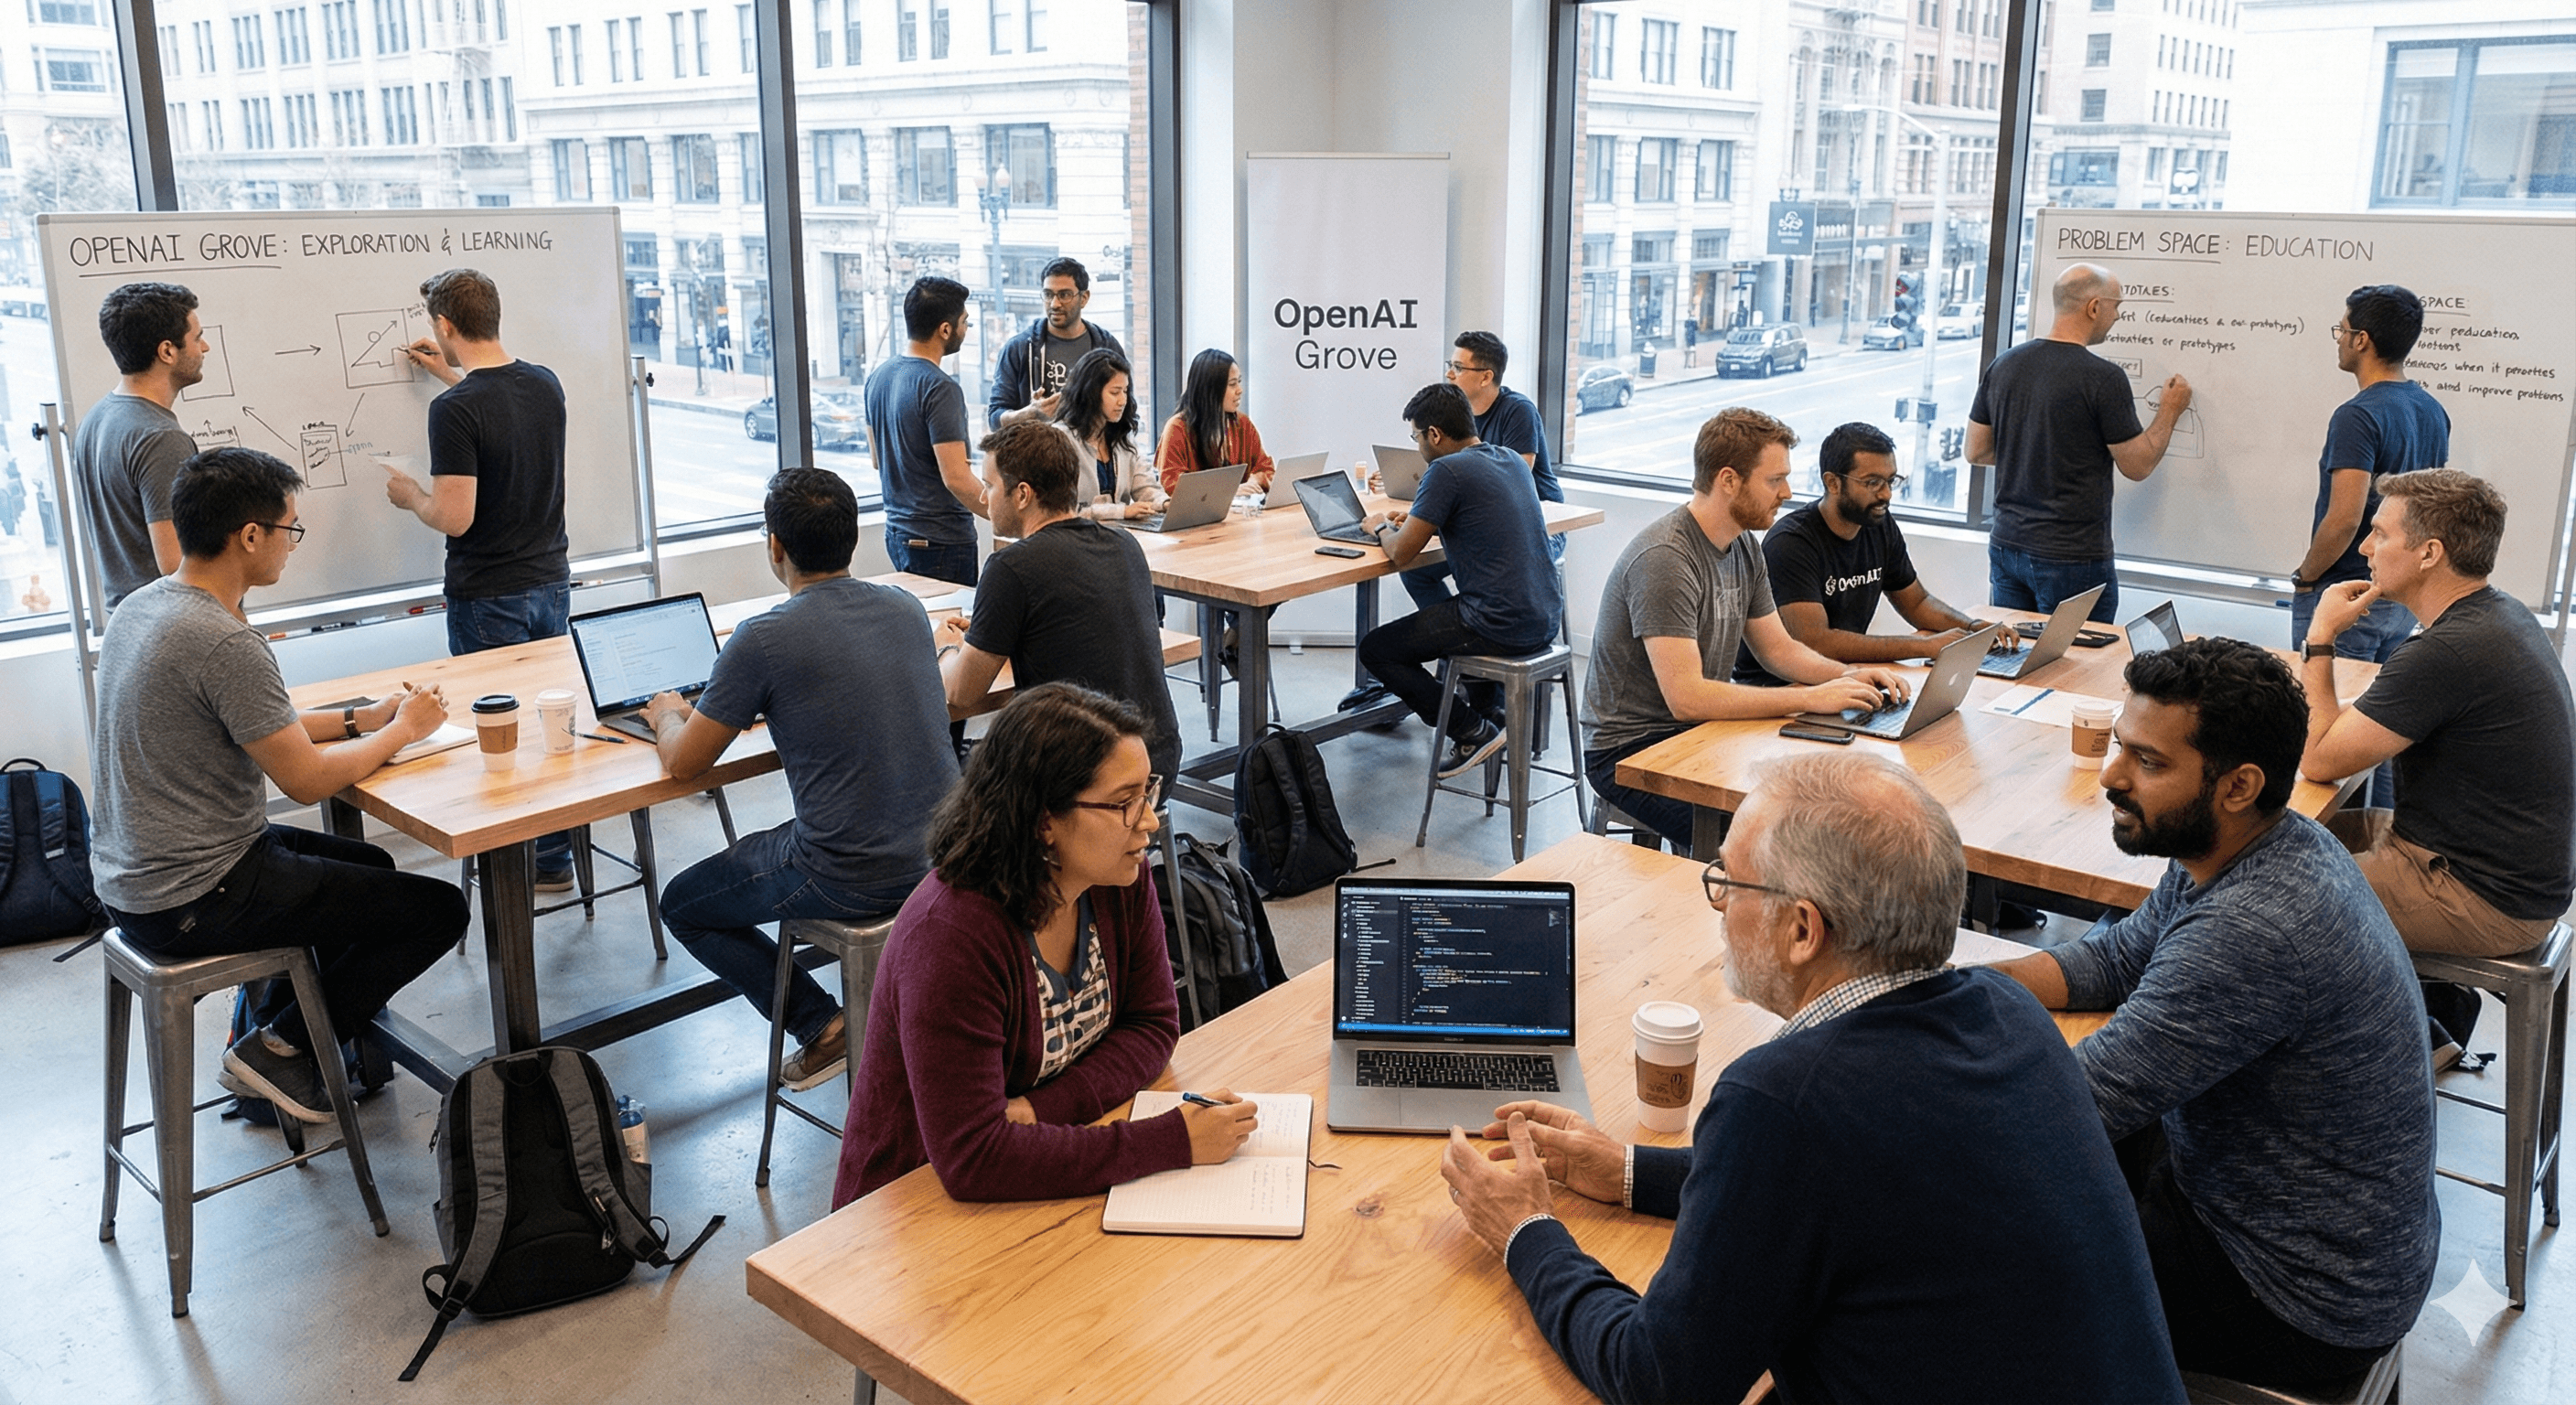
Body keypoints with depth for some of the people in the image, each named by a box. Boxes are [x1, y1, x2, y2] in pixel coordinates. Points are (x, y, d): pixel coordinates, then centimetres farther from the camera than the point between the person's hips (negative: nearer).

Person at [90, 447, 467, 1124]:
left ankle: (263, 1033, 26)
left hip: (132, 877, 10)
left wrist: (362, 717, 10)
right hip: (192, 902, -10)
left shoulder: (141, 606, 5)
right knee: (438, 910, -5)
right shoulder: (223, 642, -26)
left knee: (370, 865, 28)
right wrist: (403, 729, -6)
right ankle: (278, 1050, 6)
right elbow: (306, 779, -22)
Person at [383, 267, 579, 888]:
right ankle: (555, 858, 23)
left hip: (488, 601, -6)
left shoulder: (454, 409, -19)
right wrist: (449, 372, 37)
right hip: (552, 583, 6)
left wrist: (409, 494, -1)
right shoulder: (546, 384, 2)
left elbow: (454, 517, -21)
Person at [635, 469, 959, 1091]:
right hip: (945, 853, 7)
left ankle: (824, 1028, 9)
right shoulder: (906, 608, 2)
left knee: (683, 906, 18)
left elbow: (684, 764, -4)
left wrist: (668, 714, 18)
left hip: (853, 882, -6)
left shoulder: (763, 640, -15)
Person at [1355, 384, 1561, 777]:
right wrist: (1416, 518, 22)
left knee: (1374, 649, 3)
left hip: (1504, 626, -9)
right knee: (1442, 607, 37)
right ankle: (1492, 708, 27)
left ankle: (1474, 732, 3)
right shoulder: (1511, 460, 12)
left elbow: (1400, 554, -12)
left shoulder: (1446, 471, -15)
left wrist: (1382, 526, 9)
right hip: (1547, 620, 9)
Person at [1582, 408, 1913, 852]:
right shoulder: (1663, 560, -23)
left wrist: (1847, 675, -4)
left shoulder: (1743, 546, 8)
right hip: (1632, 750, -9)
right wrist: (1811, 698, -26)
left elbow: (1777, 647, 16)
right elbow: (1686, 697, -28)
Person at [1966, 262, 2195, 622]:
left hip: (2006, 547, 6)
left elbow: (1977, 451, 10)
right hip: (2072, 559, -6)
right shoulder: (2104, 379, -14)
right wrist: (2169, 411, 9)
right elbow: (2137, 466, -6)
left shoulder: (2002, 366, 3)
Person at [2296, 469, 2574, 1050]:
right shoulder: (2502, 616, 5)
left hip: (2489, 904, -10)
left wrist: (2320, 640, -13)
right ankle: (2436, 1001, 22)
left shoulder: (2450, 653, -28)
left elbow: (2318, 760, -22)